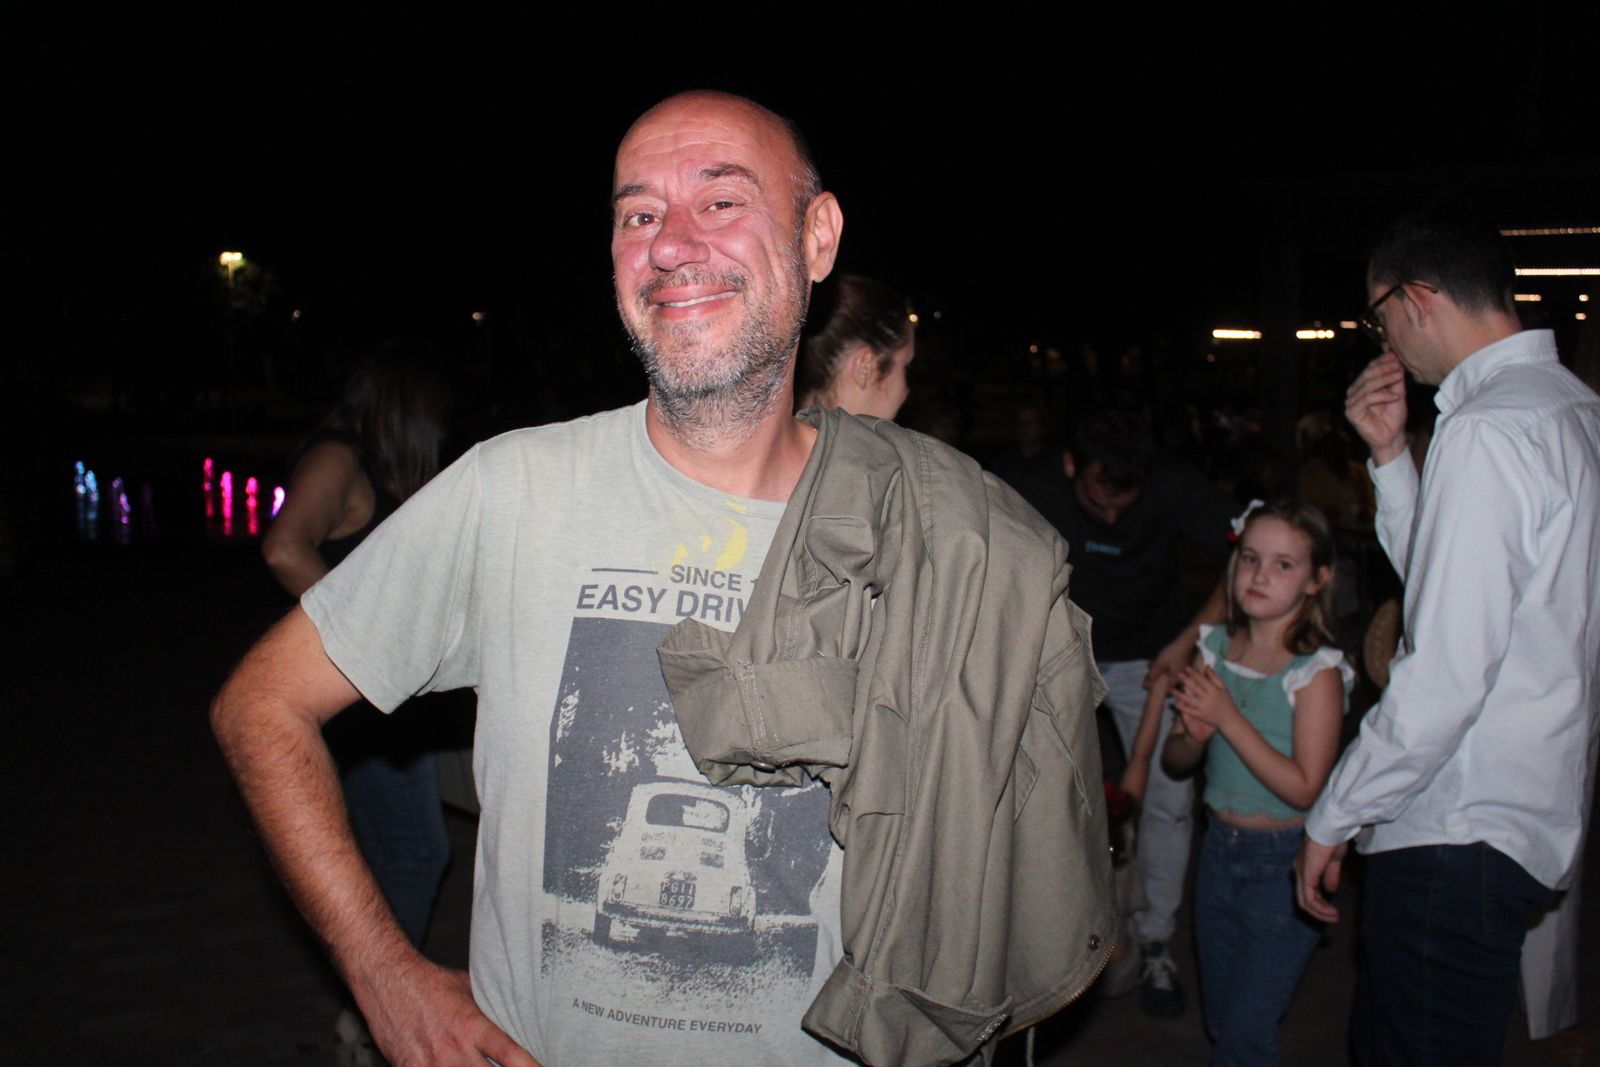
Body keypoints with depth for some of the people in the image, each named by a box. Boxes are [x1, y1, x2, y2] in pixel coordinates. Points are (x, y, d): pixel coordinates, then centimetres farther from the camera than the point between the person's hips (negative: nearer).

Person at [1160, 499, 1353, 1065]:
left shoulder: (1317, 671, -16)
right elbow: (1175, 760, 5)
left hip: (1283, 864, -5)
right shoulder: (1215, 647, 0)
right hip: (1218, 849, 6)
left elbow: (1305, 789, -21)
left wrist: (1228, 717, -24)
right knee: (1219, 1016, 19)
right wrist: (1194, 735, -18)